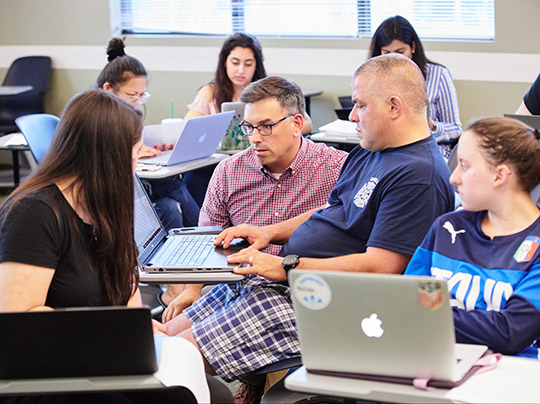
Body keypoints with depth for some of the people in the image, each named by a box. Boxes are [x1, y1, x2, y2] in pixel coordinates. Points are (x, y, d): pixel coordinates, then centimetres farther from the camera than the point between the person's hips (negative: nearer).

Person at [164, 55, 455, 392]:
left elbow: (380, 267, -24)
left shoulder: (418, 177, -18)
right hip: (283, 278, 11)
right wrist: (270, 232, 8)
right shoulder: (370, 153, 16)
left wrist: (286, 266, -21)